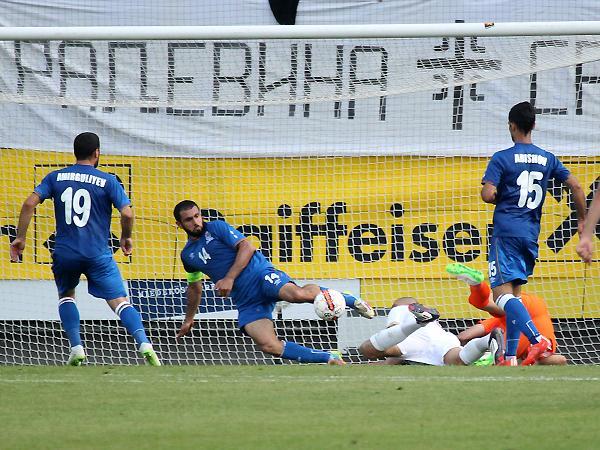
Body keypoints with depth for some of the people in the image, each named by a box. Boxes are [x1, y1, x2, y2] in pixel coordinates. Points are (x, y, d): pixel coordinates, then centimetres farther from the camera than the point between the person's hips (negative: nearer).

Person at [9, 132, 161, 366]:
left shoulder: (56, 178, 7)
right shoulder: (108, 181, 0)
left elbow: (29, 203, -2)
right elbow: (127, 214, -8)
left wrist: (20, 237, 4)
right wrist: (126, 238, 11)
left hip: (64, 254, 2)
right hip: (98, 255, -2)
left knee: (66, 296, 26)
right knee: (120, 301, -4)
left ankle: (76, 347, 9)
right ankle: (144, 344, -26)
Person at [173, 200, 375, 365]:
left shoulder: (216, 228, 3)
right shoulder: (188, 255, 20)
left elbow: (247, 247, -8)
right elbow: (195, 287, 37)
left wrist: (230, 278, -17)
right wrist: (188, 319, 44)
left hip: (261, 275, -5)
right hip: (246, 302, 5)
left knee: (297, 294, -37)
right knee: (268, 345, -21)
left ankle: (350, 300, -11)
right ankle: (329, 359, -14)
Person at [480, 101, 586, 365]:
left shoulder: (502, 159, -5)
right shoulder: (548, 159, 10)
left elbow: (488, 195, -14)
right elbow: (576, 187, 7)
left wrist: (500, 197, 9)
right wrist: (582, 220, 19)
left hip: (506, 232, -6)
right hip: (531, 235, 6)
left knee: (502, 293, -12)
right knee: (514, 294, 14)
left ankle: (537, 338, -33)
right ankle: (510, 357, 8)